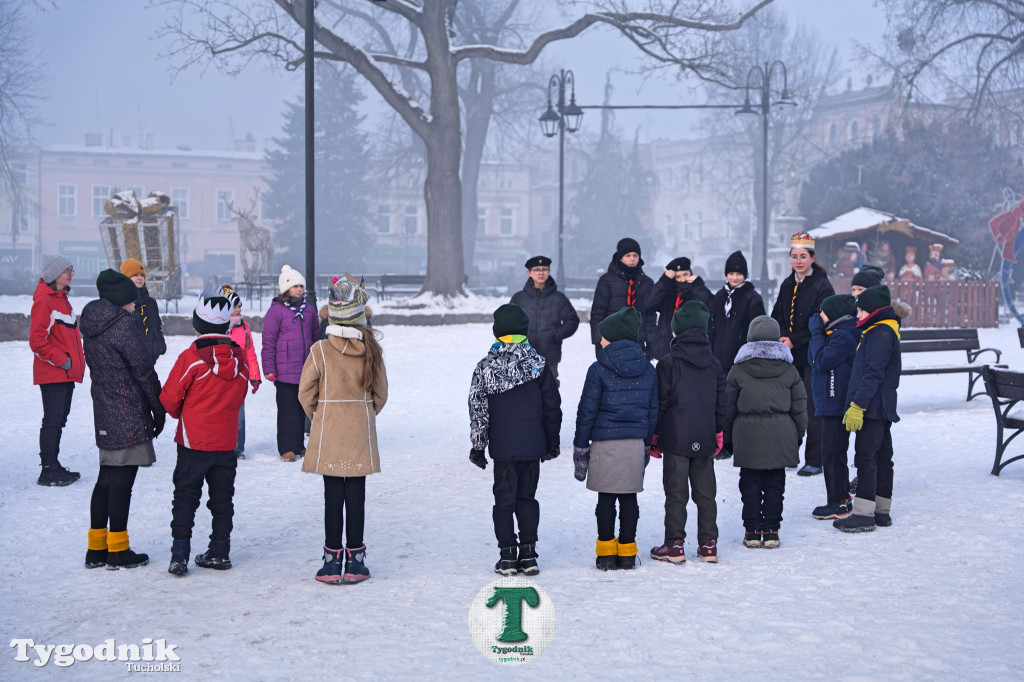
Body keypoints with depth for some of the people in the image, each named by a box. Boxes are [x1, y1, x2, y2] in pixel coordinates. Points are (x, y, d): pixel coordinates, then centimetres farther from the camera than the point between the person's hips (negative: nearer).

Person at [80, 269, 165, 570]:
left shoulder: (91, 325, 11)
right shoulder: (126, 324, -14)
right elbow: (144, 372, -14)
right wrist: (159, 409, -3)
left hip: (104, 414, 8)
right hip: (130, 417, -8)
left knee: (106, 479, 14)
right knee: (122, 481, -3)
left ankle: (96, 549, 18)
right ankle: (118, 552, 3)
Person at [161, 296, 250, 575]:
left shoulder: (190, 358, -15)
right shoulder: (240, 358, 1)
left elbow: (169, 398, -10)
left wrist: (182, 414, 10)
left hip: (193, 440, -4)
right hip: (226, 441, 4)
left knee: (185, 498, 4)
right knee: (222, 497, 14)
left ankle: (179, 554, -1)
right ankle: (220, 552, 18)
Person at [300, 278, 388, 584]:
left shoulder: (321, 350, -10)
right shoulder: (371, 350, -3)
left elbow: (306, 392, -5)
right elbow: (381, 394, 3)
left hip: (328, 434, -1)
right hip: (361, 433, 1)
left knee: (333, 495, 3)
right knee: (356, 495, 6)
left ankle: (333, 561, 7)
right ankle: (355, 560, 11)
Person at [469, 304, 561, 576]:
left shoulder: (485, 367, -4)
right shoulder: (538, 363, -2)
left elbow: (478, 411, 0)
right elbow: (552, 406, 3)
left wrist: (477, 447, 9)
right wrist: (552, 441, 14)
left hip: (502, 448, -1)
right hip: (533, 445, 2)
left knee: (504, 500, 6)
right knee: (527, 498, 12)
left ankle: (507, 556, 7)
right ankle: (528, 556, 12)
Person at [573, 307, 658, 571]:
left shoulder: (599, 370, -8)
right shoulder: (647, 370, 6)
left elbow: (587, 411, -6)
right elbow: (653, 410, 12)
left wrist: (580, 446, 2)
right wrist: (646, 444, 20)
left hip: (606, 441, -4)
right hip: (636, 441, 4)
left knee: (606, 498, 4)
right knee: (629, 498, 9)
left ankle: (607, 553, 9)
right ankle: (627, 554, 14)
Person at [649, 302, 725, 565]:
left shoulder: (668, 363, -8)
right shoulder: (714, 364, 7)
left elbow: (660, 402, -6)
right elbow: (721, 403, 12)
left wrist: (654, 434, 3)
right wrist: (718, 433, 21)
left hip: (676, 438, -4)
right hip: (705, 440, 4)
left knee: (676, 493, 0)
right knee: (705, 493, 10)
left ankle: (675, 545, 2)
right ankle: (708, 545, 13)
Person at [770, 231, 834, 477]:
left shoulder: (822, 286, -8)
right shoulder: (787, 285, 13)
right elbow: (777, 317, 15)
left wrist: (795, 341, -18)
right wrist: (781, 339, -5)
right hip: (790, 356, 6)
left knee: (813, 409, -4)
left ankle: (814, 461, 2)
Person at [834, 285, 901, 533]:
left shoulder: (880, 334, -16)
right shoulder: (881, 331, 18)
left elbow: (873, 374, -22)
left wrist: (857, 405, -23)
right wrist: (858, 404, 23)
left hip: (872, 408, -11)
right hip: (883, 408, 11)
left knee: (865, 457, -9)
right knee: (881, 457, 13)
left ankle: (864, 514, -9)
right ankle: (882, 511, 21)